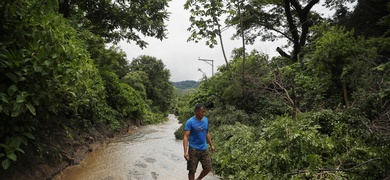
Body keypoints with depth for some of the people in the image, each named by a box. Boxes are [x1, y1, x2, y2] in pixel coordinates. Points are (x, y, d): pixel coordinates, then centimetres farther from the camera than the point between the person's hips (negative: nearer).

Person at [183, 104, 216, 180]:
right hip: (193, 149, -5)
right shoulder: (190, 122, -16)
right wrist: (185, 152, -27)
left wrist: (211, 145, 17)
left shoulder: (206, 120, 2)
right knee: (192, 170, 4)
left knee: (208, 168, 8)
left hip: (204, 149, 5)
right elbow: (186, 137, -19)